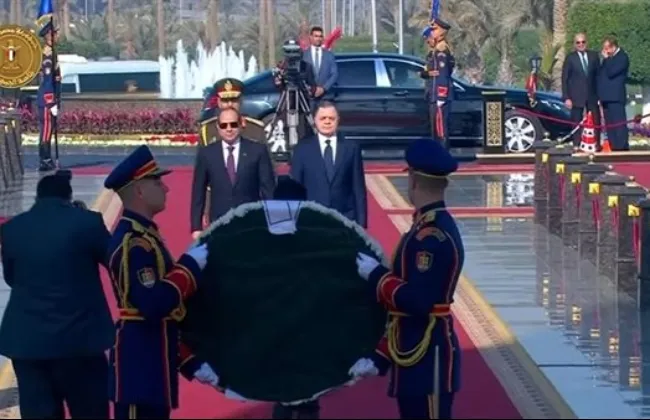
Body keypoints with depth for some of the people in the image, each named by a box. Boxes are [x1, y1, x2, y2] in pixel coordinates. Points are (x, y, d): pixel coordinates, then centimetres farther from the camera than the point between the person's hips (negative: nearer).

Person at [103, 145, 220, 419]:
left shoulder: (143, 235, 14)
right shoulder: (134, 242, -18)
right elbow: (154, 305, -29)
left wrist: (190, 361, 16)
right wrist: (190, 265, -16)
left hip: (152, 362, 11)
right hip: (140, 364, -11)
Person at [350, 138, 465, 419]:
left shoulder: (434, 235, -18)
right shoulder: (427, 228, 13)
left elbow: (417, 302, -26)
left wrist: (375, 276, -10)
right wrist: (379, 358, 15)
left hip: (428, 359, -10)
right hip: (415, 358, 10)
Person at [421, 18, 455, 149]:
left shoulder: (441, 53, -14)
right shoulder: (433, 53, 19)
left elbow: (443, 76, -20)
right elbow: (424, 72, 20)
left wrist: (441, 99, -23)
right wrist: (428, 73, -5)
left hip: (440, 98, -11)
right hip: (433, 98, 11)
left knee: (441, 127, -12)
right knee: (435, 128, 15)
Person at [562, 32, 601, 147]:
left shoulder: (594, 56, 7)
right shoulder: (570, 58, -1)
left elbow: (598, 75, 9)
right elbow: (564, 79, -1)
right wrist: (566, 98, -8)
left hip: (592, 95, 3)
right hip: (577, 96, -3)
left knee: (596, 122, 0)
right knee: (577, 122, 0)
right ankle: (576, 146, 3)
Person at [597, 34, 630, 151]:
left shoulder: (622, 57, -7)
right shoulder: (608, 58, 18)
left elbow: (611, 72, -18)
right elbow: (601, 74, 23)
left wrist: (607, 59, -10)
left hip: (616, 97, -9)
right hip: (606, 96, 9)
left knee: (619, 123, -10)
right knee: (609, 124, 8)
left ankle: (622, 148, -12)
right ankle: (613, 147, 10)